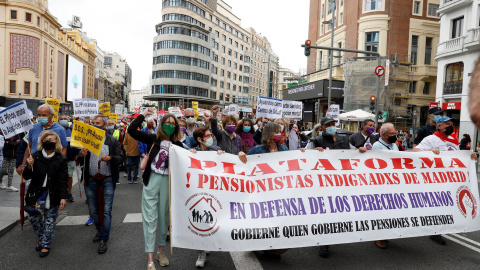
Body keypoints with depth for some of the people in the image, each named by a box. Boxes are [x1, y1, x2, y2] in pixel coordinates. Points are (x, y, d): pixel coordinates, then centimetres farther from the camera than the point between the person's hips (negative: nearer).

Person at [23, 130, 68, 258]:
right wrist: (29, 167, -21)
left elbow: (63, 180, -6)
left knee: (49, 221, 7)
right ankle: (41, 237, 33)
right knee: (33, 217, 5)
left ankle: (45, 245, 24)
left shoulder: (61, 160, -6)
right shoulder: (35, 157, -3)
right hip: (36, 194, 2)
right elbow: (26, 177, 0)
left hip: (53, 195, -1)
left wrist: (63, 197, -12)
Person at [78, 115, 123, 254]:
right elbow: (80, 162, 5)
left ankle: (103, 239, 8)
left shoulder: (112, 141, 0)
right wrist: (82, 155, -18)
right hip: (91, 179, 3)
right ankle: (99, 230, 38)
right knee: (93, 209, 15)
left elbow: (120, 157, -4)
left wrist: (110, 158, -24)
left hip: (107, 179, -3)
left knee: (107, 210, -2)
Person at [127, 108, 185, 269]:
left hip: (168, 182, 2)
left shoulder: (177, 144, 4)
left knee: (164, 216, 13)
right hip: (152, 180, -1)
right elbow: (132, 130, -5)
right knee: (150, 217, 0)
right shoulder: (153, 139, 1)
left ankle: (161, 250, 31)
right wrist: (143, 114, -3)